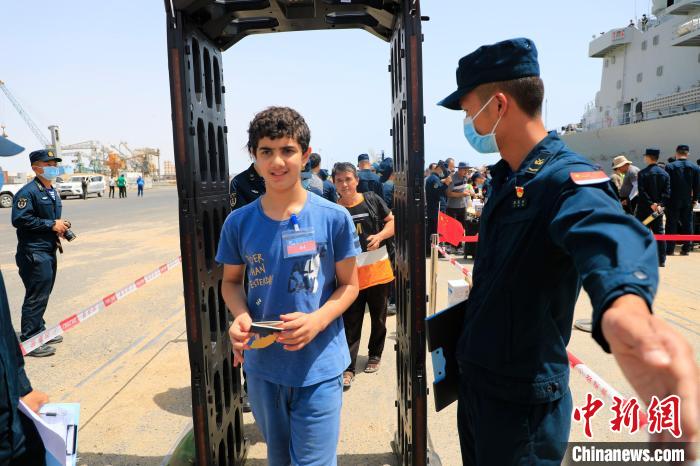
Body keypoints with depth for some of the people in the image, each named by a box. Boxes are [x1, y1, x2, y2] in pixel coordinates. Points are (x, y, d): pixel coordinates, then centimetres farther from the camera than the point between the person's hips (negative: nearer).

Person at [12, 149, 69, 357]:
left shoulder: (52, 192, 15)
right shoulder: (28, 192, -14)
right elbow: (20, 219, -22)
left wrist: (60, 227, 5)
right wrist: (51, 225, -19)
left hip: (49, 250, 9)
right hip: (33, 252, -9)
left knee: (43, 294, 17)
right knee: (36, 297, -6)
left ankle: (39, 332, 29)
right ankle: (29, 341, 3)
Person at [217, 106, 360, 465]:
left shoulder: (334, 218, -12)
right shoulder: (239, 222, -5)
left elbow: (349, 285, -3)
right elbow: (231, 281, 8)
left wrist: (317, 320, -21)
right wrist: (240, 316, -13)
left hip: (319, 367, -3)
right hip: (261, 366, 3)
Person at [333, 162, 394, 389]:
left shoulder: (372, 200, -1)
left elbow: (393, 222, 5)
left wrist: (380, 236, -13)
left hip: (379, 271, 2)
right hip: (351, 275, -1)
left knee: (378, 318, 17)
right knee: (350, 324, 1)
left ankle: (375, 355, 38)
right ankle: (348, 368, 9)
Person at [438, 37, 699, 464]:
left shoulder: (566, 178, -23)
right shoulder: (507, 177, 6)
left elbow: (605, 234, -47)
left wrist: (625, 308, -68)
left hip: (521, 399, -8)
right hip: (476, 380, 8)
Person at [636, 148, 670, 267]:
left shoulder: (643, 173, -9)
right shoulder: (664, 173, 7)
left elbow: (642, 192, -16)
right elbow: (667, 192, -1)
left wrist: (651, 204, -15)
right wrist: (661, 205, -7)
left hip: (644, 209, -5)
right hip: (659, 208, 5)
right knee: (659, 232, 10)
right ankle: (661, 260, 12)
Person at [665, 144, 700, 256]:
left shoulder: (669, 167, -8)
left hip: (673, 201, -2)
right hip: (688, 201, 2)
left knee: (672, 225, 3)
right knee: (687, 224, 9)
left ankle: (670, 249, 3)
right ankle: (686, 249, 11)